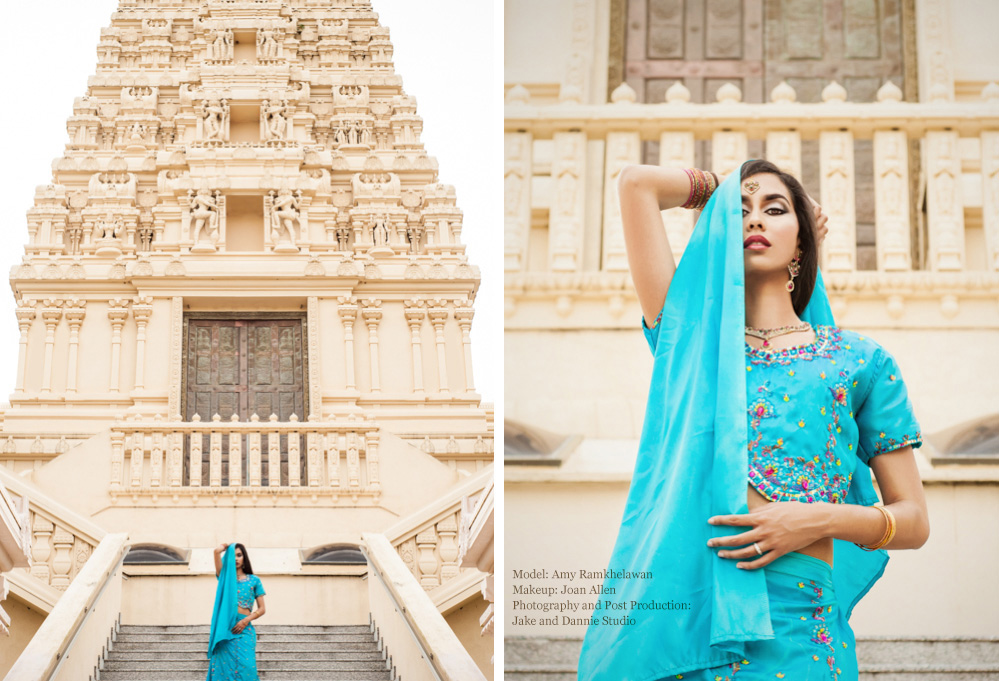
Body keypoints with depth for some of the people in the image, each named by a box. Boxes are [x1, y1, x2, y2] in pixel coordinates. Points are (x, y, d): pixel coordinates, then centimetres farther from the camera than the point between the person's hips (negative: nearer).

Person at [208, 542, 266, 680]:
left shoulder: (254, 580, 13)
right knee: (224, 667, -10)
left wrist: (246, 620, -5)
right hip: (225, 628, 1)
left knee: (246, 667, -14)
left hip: (244, 629, -1)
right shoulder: (225, 577, 14)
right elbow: (217, 551, -3)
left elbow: (262, 608, 9)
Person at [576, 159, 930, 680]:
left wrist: (822, 518, -8)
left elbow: (913, 521, 11)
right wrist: (719, 191, 24)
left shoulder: (859, 362, 11)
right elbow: (636, 183, 8)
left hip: (791, 629, -1)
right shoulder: (691, 341, 14)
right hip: (672, 614, 1)